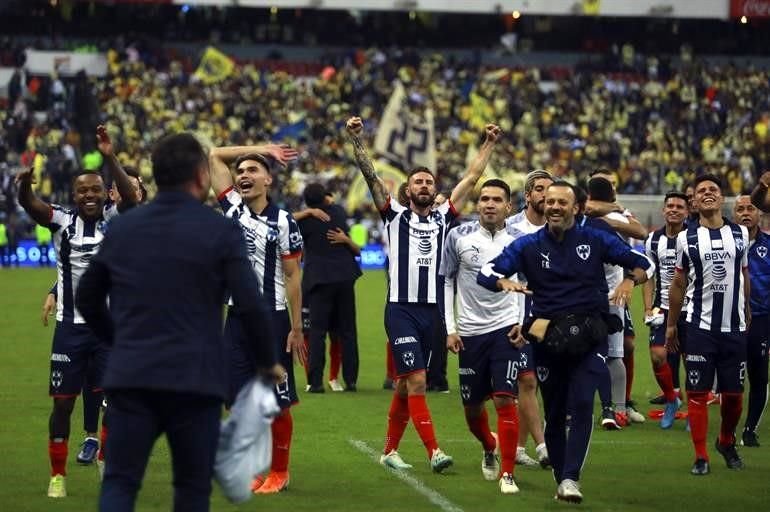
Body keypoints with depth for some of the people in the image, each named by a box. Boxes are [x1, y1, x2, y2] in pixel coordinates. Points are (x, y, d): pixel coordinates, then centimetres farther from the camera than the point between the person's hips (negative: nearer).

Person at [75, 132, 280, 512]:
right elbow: (251, 306, -9)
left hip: (130, 376, 3)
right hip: (194, 378, -2)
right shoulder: (220, 232, -4)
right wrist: (267, 362, 7)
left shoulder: (121, 229, 10)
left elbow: (87, 299, 18)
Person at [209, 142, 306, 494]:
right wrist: (262, 148, 7)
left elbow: (292, 277, -6)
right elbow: (216, 156, 11)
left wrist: (296, 329, -9)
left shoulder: (283, 222, -6)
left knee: (277, 403, 0)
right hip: (238, 318, 4)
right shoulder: (233, 209, 6)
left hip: (272, 320, -4)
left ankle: (279, 472, 13)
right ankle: (255, 469, 13)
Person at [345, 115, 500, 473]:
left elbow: (471, 178, 15)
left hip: (431, 310, 4)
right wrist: (356, 140, -14)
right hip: (401, 309, -4)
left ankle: (390, 450, 19)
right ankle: (433, 452, -18)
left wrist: (489, 144, 14)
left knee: (406, 384, 11)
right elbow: (370, 175, -4)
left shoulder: (443, 218, 13)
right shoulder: (395, 216, 4)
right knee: (416, 381, -13)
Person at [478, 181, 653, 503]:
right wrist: (505, 283, -23)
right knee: (554, 413, 7)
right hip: (548, 338, 2)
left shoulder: (595, 241, 5)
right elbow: (486, 273, 0)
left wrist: (630, 280, -12)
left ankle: (570, 479, -21)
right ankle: (560, 478, 21)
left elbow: (643, 264, 11)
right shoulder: (529, 245, 6)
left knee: (582, 404, -18)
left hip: (589, 335, -2)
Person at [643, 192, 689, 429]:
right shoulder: (654, 240, 6)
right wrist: (648, 309, 2)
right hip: (664, 308, 2)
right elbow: (649, 278, 12)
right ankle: (671, 400, 13)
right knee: (657, 355, -11)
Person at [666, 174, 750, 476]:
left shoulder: (740, 234, 6)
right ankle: (701, 456, 2)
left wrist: (747, 315, 17)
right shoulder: (686, 238, 1)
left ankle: (727, 442, 31)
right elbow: (679, 283, 8)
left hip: (734, 327, 2)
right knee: (698, 393, -4)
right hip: (700, 326, -2)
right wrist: (671, 324, 9)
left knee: (734, 393, 6)